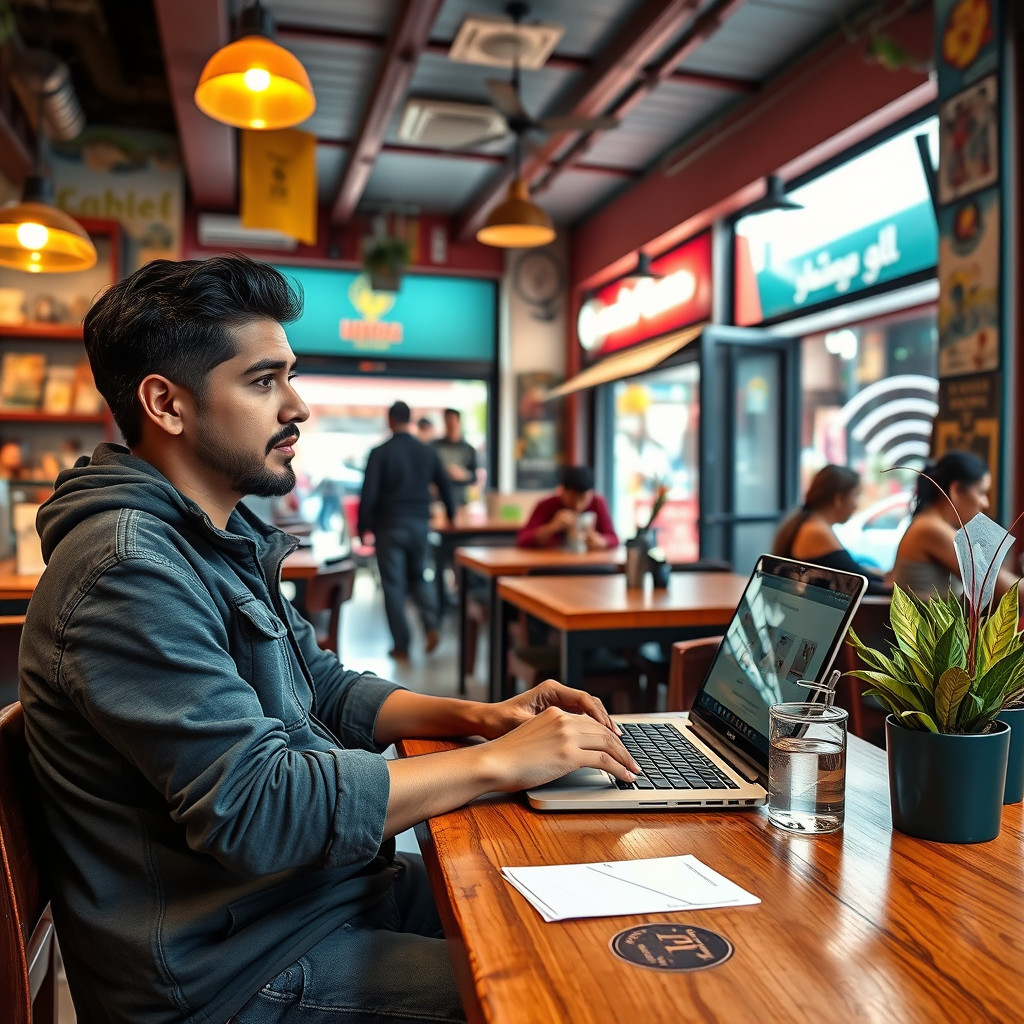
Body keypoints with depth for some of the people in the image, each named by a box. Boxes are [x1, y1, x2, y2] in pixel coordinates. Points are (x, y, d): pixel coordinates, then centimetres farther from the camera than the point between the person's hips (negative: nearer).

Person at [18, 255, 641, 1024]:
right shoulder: (129, 571, -24)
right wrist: (497, 763, -22)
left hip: (315, 889, 9)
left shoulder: (216, 540, 9)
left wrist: (478, 715, -2)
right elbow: (254, 807, -29)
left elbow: (328, 689, 13)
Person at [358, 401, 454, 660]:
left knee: (393, 585, 4)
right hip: (420, 524, 4)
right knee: (417, 576, 20)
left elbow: (368, 493, -12)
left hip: (389, 526, -3)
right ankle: (432, 624, -2)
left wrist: (363, 527, -1)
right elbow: (445, 486, 10)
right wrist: (450, 515, 26)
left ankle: (401, 646, 7)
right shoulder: (428, 452, 2)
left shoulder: (380, 453, -9)